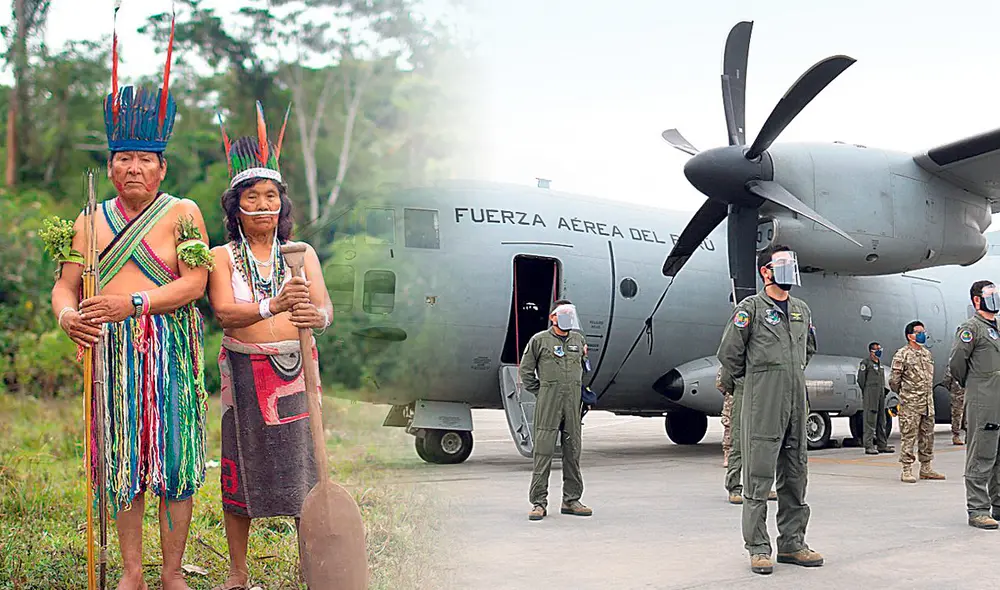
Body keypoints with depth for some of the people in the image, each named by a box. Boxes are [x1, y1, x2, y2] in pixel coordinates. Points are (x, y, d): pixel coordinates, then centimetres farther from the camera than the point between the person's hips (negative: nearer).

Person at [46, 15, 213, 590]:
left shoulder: (183, 213, 1)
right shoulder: (91, 222, 11)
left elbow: (193, 283, -9)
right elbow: (65, 285, 8)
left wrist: (133, 302, -21)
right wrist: (67, 313, -16)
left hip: (172, 351, -3)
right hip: (112, 351, 3)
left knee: (174, 454, 0)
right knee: (123, 456, 6)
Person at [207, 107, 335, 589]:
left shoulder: (302, 254, 7)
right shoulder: (222, 258, 3)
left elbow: (325, 308, -5)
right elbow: (224, 313, -13)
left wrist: (315, 317, -31)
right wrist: (273, 307, -31)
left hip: (295, 370, 0)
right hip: (244, 370, 0)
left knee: (303, 466, -3)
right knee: (240, 468, 5)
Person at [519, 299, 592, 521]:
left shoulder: (578, 340, 14)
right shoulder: (539, 340, 2)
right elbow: (525, 371, 6)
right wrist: (540, 393, 3)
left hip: (573, 401, 4)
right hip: (548, 403, -4)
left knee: (573, 450, 6)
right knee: (543, 450, -7)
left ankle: (571, 500, 14)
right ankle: (539, 502, -5)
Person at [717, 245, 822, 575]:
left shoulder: (802, 310, 15)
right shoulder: (751, 308, -5)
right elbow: (729, 353, -3)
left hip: (796, 401, 7)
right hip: (762, 404, -7)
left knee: (795, 475, 10)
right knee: (759, 476, -5)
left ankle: (792, 544, 18)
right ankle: (758, 548, 0)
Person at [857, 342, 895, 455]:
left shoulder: (880, 363, 18)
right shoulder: (866, 363, -6)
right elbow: (861, 379, -6)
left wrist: (883, 390, 12)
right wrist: (866, 393, -2)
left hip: (881, 394, 8)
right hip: (871, 395, -8)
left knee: (881, 421, 11)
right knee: (870, 420, -9)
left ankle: (882, 445, 17)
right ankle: (868, 446, -9)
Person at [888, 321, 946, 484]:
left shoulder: (927, 354, 15)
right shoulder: (902, 355, -8)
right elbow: (893, 380, -7)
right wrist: (904, 394, 3)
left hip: (928, 403, 7)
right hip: (910, 404, -7)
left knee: (927, 436, 10)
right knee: (908, 437, -5)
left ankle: (926, 469, 18)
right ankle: (907, 471, -2)